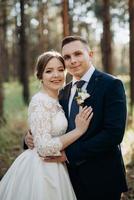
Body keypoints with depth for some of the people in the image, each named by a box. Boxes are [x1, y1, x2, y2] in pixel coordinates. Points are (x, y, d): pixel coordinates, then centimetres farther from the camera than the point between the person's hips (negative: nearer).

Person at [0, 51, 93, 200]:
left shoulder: (55, 101, 7)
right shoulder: (40, 101, -20)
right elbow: (44, 147, -25)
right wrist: (78, 130, -21)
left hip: (52, 168, 9)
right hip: (41, 170, -9)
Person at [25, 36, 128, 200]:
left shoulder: (111, 85, -11)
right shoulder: (64, 92, 9)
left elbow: (114, 133, -20)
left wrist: (69, 153, -19)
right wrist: (31, 137, -6)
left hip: (101, 179, -5)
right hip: (72, 175, 5)